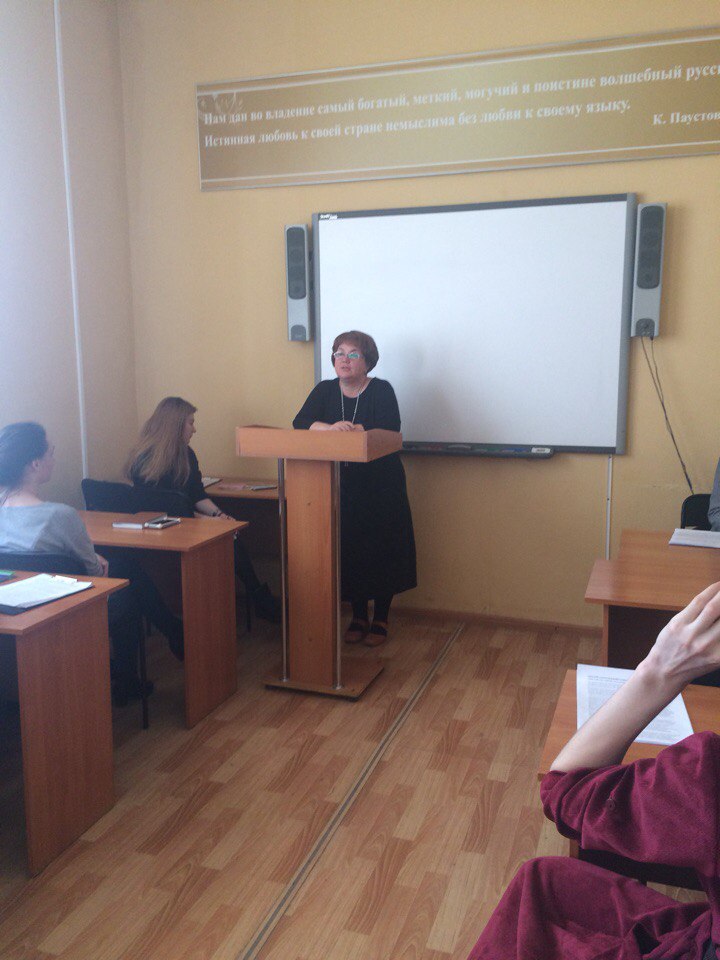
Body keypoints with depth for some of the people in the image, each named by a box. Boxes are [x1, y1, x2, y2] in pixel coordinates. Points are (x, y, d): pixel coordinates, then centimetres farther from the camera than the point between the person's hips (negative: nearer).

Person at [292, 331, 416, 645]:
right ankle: (358, 616, 23)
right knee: (349, 550, 6)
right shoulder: (325, 390, 5)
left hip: (380, 486, -3)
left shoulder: (381, 390, -4)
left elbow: (389, 427, -21)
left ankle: (380, 619, 18)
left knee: (382, 550, 1)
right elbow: (300, 423, -10)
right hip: (341, 487, 3)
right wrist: (330, 427, -29)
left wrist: (347, 429, -28)